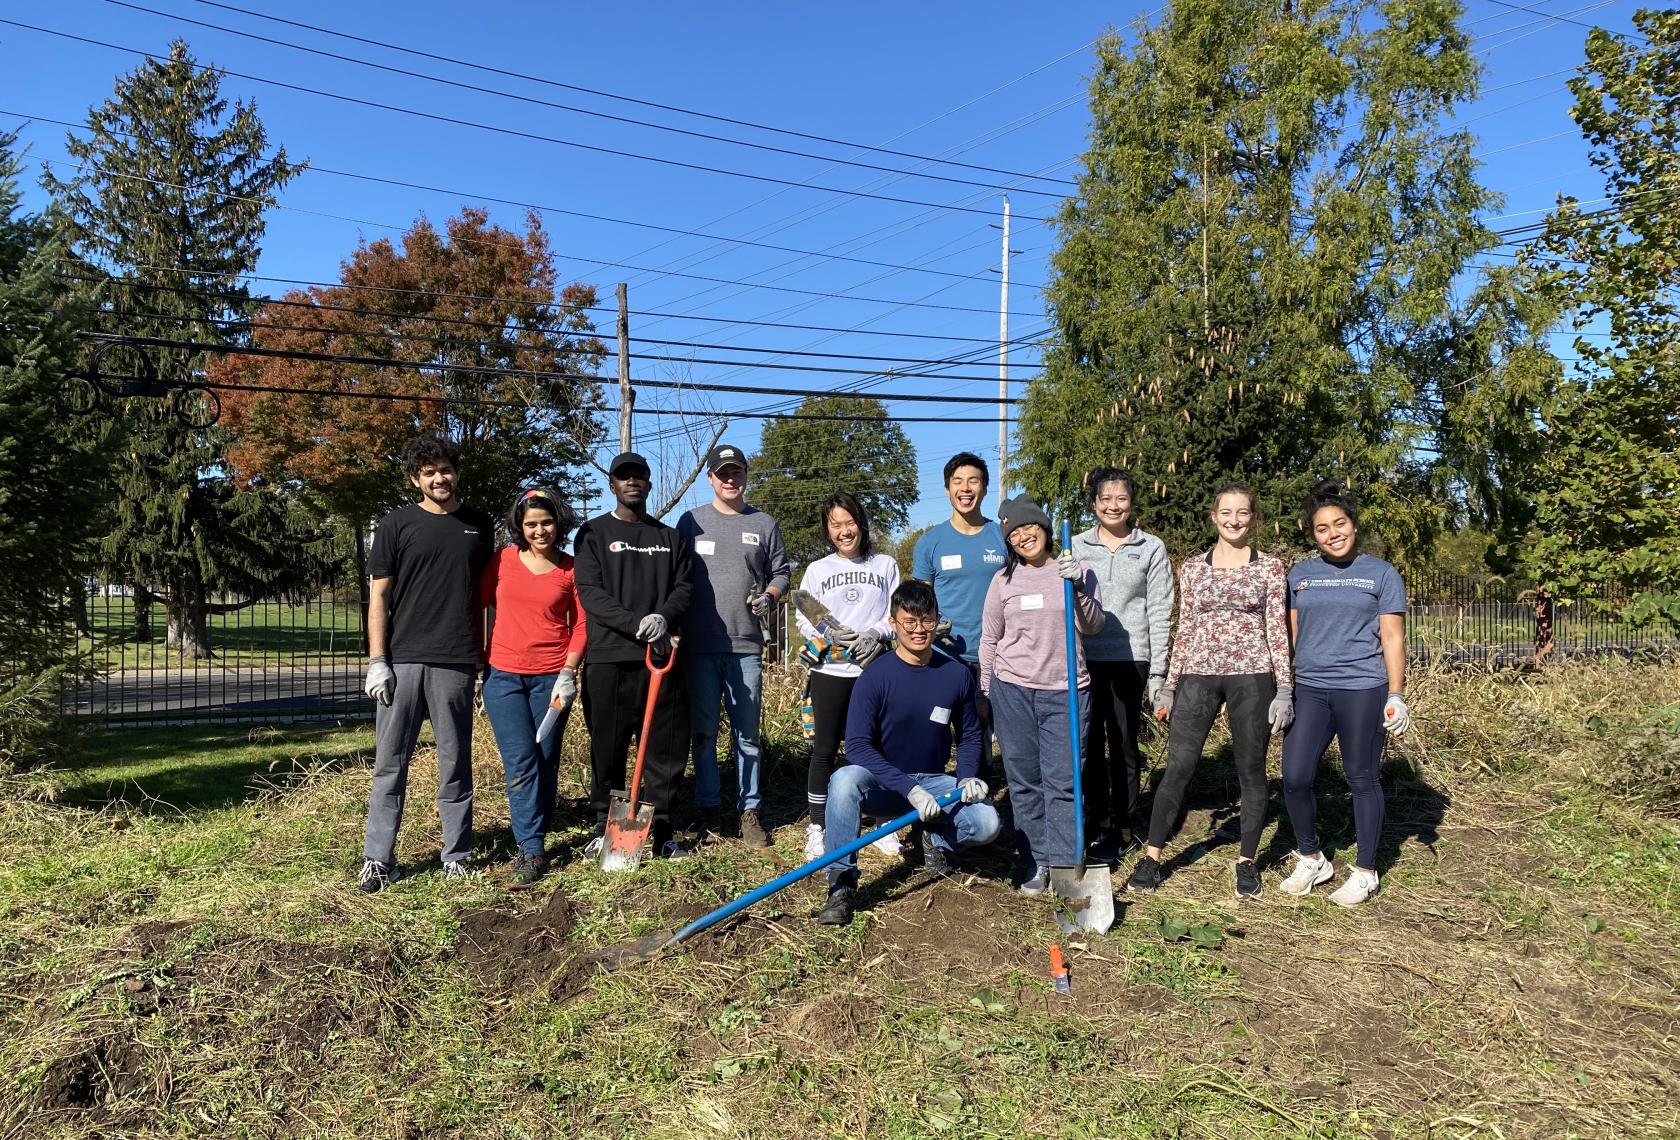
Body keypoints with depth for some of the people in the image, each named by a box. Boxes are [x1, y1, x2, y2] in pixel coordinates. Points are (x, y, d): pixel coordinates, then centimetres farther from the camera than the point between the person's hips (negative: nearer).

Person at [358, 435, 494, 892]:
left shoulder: (479, 525, 11)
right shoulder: (396, 525, 4)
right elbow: (378, 596, 2)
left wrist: (484, 655, 9)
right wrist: (377, 661, -5)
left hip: (455, 664, 1)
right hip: (402, 660, -1)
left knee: (455, 764, 7)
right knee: (390, 763, 2)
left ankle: (456, 855, 16)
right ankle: (377, 859, 10)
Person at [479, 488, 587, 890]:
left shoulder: (570, 569, 2)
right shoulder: (503, 561, 4)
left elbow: (581, 625, 1)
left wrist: (568, 672, -8)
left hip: (553, 677, 0)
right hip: (504, 677, 0)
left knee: (546, 765, 5)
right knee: (521, 766, -6)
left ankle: (532, 847, 16)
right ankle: (531, 851, -1)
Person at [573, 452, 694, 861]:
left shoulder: (671, 538, 17)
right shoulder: (594, 533, 7)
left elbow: (684, 588, 7)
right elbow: (590, 592, -5)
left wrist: (664, 618, -16)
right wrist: (637, 623, -18)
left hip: (661, 657, 2)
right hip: (609, 658, -2)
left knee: (667, 749, 3)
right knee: (607, 751, 3)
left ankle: (660, 831, 13)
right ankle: (605, 828, 17)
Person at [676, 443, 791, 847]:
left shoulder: (764, 525, 10)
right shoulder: (691, 521, 8)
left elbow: (780, 572, 12)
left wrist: (770, 596, -8)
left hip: (746, 646, 0)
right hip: (699, 646, 0)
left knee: (747, 733, 5)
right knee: (703, 732, 6)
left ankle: (749, 810, 13)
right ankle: (707, 809, 16)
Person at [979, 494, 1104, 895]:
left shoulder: (1075, 570, 2)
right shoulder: (1004, 579, 4)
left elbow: (1092, 626, -7)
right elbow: (989, 639, 10)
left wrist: (1079, 587, -22)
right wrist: (987, 692, 11)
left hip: (1066, 691, -1)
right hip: (1013, 690, 1)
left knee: (1063, 782, -2)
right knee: (1025, 782, 7)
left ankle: (1066, 867, 6)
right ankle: (1035, 862, 18)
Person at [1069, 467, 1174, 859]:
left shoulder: (1151, 548, 2)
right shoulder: (1077, 546, 7)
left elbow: (1159, 613, 1)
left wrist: (1157, 673, -2)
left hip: (1130, 659, -2)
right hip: (1085, 658, 2)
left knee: (1123, 745, 4)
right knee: (1089, 744, 7)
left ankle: (1123, 829, 16)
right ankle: (1102, 822, 20)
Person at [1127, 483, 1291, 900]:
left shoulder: (1270, 568, 4)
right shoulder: (1192, 568, 8)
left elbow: (1278, 630, 3)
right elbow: (1184, 630, 10)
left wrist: (1284, 689, -3)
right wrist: (1168, 686, 8)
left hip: (1252, 676, -1)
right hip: (1198, 676, 1)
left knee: (1251, 770, 7)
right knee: (1178, 766, 0)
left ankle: (1246, 860, 21)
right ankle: (1151, 857, 8)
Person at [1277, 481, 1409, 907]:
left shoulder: (1381, 574, 4)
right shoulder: (1300, 574, 12)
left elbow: (1392, 639, 1)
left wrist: (1396, 695, -6)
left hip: (1361, 690, -3)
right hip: (1308, 688, 3)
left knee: (1361, 779, 5)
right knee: (1294, 778, -2)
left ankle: (1364, 872, 19)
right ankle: (1310, 860, 19)